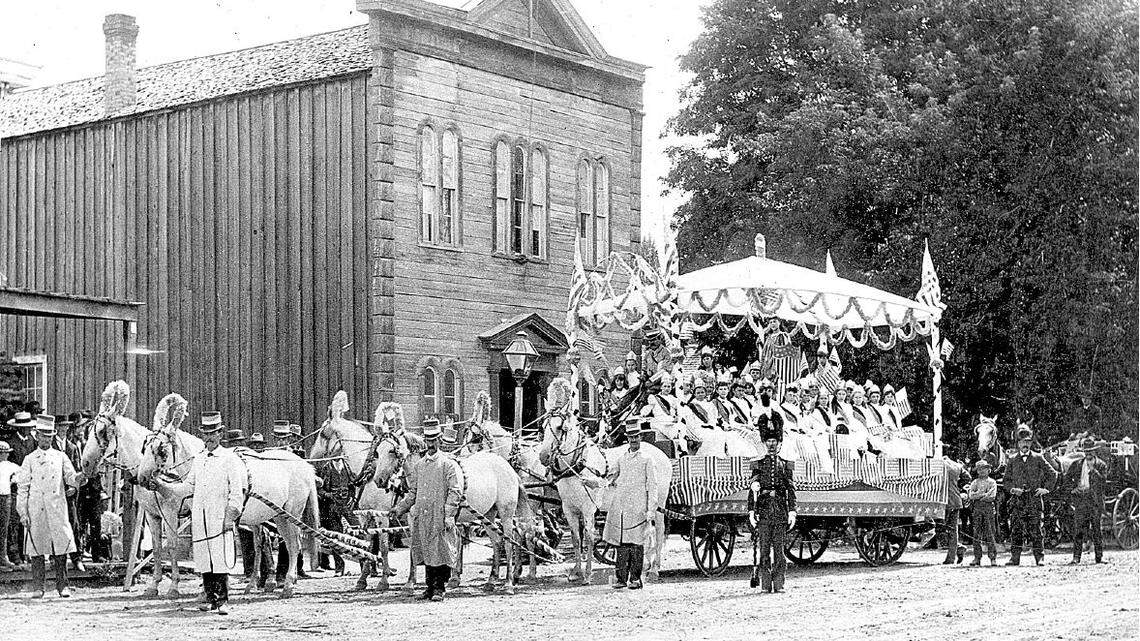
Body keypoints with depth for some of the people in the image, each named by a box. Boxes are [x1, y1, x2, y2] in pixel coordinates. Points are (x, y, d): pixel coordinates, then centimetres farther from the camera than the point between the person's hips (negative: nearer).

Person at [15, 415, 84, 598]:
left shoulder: (61, 457, 12)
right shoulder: (30, 459, 8)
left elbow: (70, 478, 5)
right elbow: (23, 487, 6)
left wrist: (78, 478, -20)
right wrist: (22, 512, -2)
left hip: (58, 509, 1)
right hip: (36, 510, -1)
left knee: (61, 546, -2)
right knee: (36, 547, 0)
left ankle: (62, 585, 5)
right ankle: (38, 587, 6)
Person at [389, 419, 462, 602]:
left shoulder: (449, 464, -3)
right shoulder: (418, 466, 15)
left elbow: (455, 491, -9)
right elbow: (413, 492, 20)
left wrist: (449, 515, -17)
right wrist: (399, 509, 10)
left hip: (440, 518, -6)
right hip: (421, 517, 6)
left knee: (441, 552, -6)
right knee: (426, 551, 9)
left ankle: (439, 588, 0)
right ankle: (430, 586, 18)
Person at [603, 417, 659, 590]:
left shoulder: (646, 460, 2)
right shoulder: (621, 460, 14)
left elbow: (652, 486, -1)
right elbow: (612, 480, 26)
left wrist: (651, 510, -7)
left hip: (638, 509, -4)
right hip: (620, 508, 4)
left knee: (637, 544, -3)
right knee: (621, 544, 3)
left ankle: (635, 579, 1)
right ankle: (621, 577, 7)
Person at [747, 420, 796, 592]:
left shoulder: (785, 466, 11)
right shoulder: (758, 465, 10)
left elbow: (791, 491, 9)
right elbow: (752, 490, 7)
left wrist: (792, 512, 1)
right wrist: (751, 512, -1)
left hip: (780, 512, 0)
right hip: (764, 511, 0)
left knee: (779, 549, -1)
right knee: (764, 548, -2)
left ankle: (779, 584, 2)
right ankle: (765, 584, 1)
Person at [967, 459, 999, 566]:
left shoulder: (992, 482, 7)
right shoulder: (975, 482, 13)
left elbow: (992, 497, -6)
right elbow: (970, 495, -1)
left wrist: (977, 495, -4)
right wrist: (984, 494, -8)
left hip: (989, 508, -2)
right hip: (977, 509, 2)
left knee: (990, 533, -5)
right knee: (977, 533, -1)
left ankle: (993, 557, -1)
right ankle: (977, 558, 1)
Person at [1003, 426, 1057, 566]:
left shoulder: (1038, 458, 7)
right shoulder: (1012, 460, 10)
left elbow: (1053, 474, 12)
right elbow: (1006, 480, 14)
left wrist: (1045, 488, 3)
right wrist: (1012, 489, -4)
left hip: (1034, 498, -1)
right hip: (1017, 500, 1)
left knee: (1035, 530, -4)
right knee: (1016, 529, -2)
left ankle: (1040, 557, 0)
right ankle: (1014, 558, 1)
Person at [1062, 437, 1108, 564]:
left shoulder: (1101, 465, 7)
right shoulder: (1077, 465, 12)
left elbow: (1102, 481, -8)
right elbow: (1066, 478, 15)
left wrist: (1092, 469, -13)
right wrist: (1072, 489, -1)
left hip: (1095, 501, -1)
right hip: (1080, 502, 1)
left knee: (1097, 531, 2)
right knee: (1078, 530, -5)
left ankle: (1099, 557, 8)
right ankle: (1076, 557, -4)